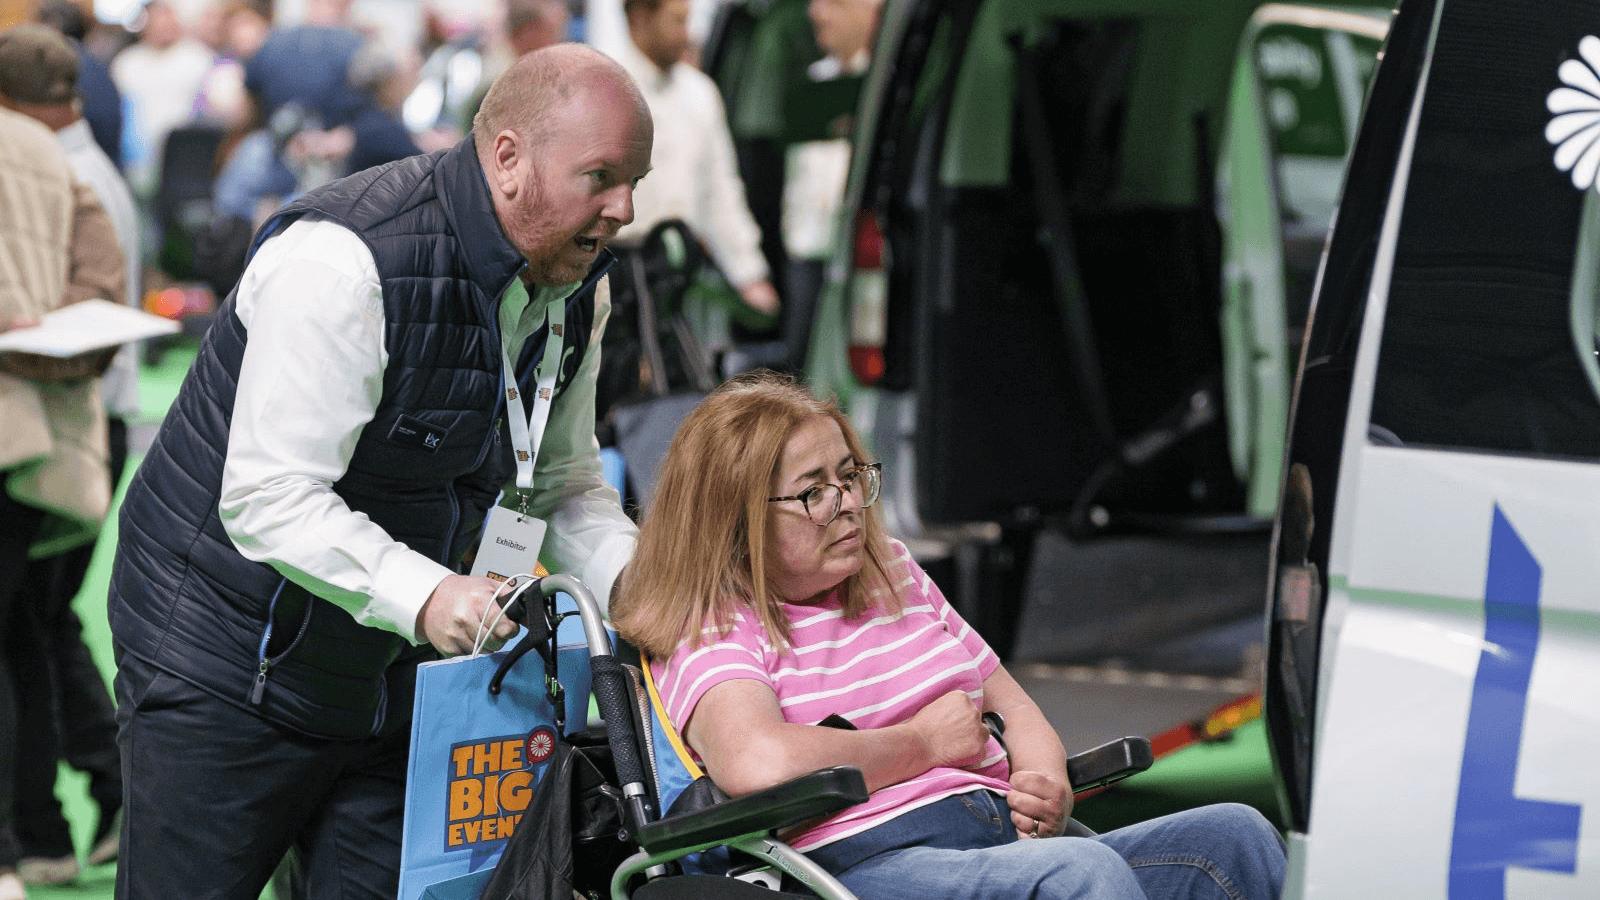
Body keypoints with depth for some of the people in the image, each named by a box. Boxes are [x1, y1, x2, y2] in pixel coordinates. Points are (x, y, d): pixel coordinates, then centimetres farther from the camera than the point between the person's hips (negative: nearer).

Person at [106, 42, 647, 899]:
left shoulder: (576, 287, 1)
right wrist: (423, 595, -41)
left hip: (389, 677, 7)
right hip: (227, 660, -7)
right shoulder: (345, 261, -26)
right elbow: (269, 499, -30)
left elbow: (562, 482, 12)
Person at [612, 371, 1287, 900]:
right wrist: (923, 743, -4)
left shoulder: (894, 575, 27)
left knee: (1233, 834, -15)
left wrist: (1045, 778, 7)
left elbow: (1010, 701, 33)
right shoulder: (712, 633, 2)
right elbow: (757, 765, -20)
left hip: (1009, 838, 8)